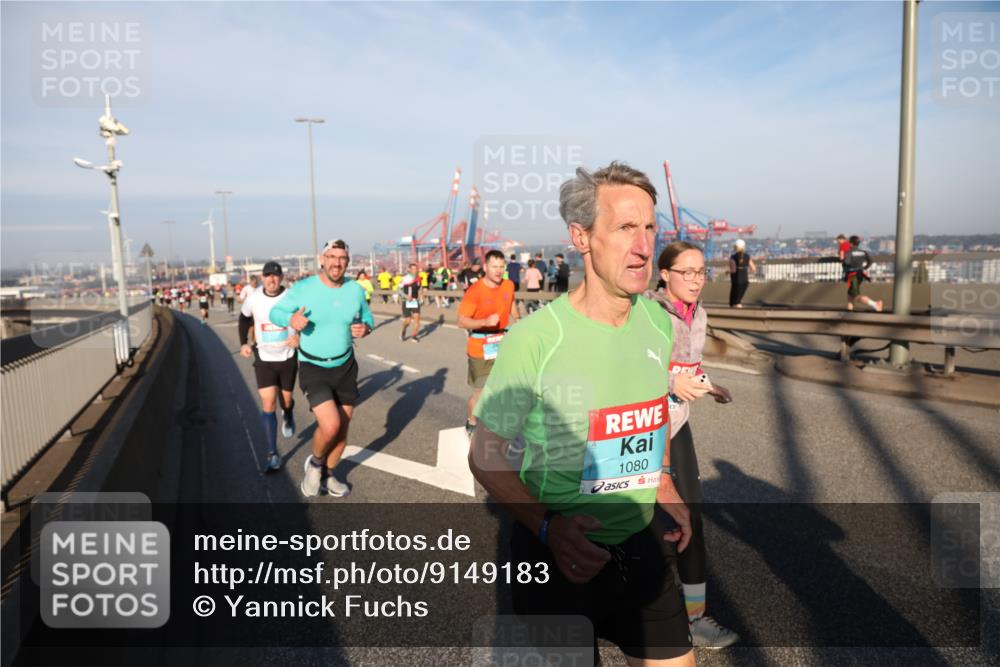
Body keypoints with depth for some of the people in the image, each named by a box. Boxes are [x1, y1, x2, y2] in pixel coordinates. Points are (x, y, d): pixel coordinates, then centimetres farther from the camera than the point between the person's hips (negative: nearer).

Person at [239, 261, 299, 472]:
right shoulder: (254, 298, -6)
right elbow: (244, 318, 14)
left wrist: (300, 337, -25)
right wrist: (243, 343, 4)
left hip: (288, 357, -1)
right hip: (264, 358, 1)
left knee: (286, 399, 15)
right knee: (268, 404, -7)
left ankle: (288, 415, 54)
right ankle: (272, 454, -2)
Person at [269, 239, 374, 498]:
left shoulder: (356, 290, -5)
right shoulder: (303, 288, -14)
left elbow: (367, 319, 10)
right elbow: (275, 312, -3)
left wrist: (365, 328, -14)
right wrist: (291, 319, -26)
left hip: (345, 366, 4)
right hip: (313, 368, -4)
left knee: (343, 428, 11)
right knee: (330, 425, -19)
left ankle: (328, 474, 37)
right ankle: (315, 462, 14)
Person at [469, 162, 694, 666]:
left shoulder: (659, 323, -3)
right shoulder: (535, 337, -22)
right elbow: (486, 455, -15)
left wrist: (662, 482, 5)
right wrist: (546, 526, -26)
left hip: (641, 544, 5)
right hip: (557, 554, -5)